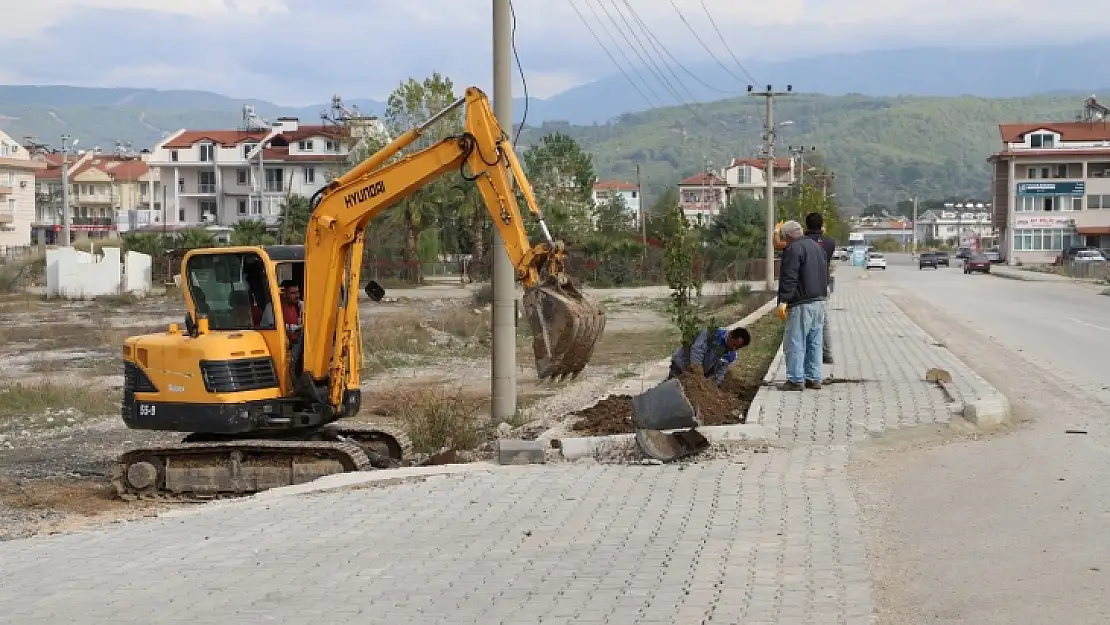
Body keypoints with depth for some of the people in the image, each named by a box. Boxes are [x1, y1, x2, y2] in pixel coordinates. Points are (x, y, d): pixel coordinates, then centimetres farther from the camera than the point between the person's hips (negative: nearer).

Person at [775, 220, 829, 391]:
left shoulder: (793, 249, -12)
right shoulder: (817, 246, 18)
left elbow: (789, 278, -20)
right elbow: (825, 274, 25)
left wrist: (783, 301, -22)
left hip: (801, 304, -9)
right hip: (819, 300, 9)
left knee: (795, 343, -5)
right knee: (814, 342, 13)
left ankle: (795, 380, -5)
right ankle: (814, 378, 16)